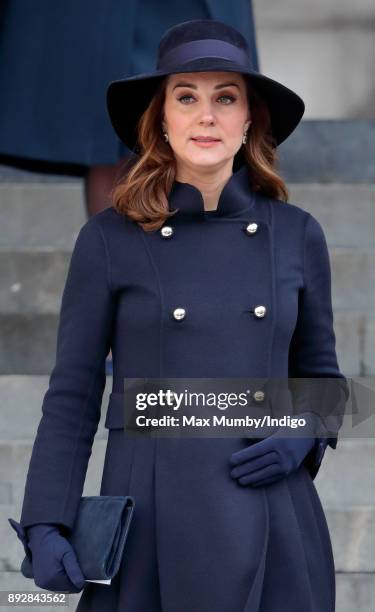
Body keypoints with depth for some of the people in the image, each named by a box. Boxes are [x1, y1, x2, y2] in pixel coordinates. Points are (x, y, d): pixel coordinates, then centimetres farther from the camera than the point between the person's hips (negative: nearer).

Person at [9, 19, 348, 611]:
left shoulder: (296, 234, 6)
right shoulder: (109, 239, 0)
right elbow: (72, 397, 1)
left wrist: (305, 436, -4)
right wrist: (46, 528, -7)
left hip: (271, 525, 2)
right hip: (151, 520, -2)